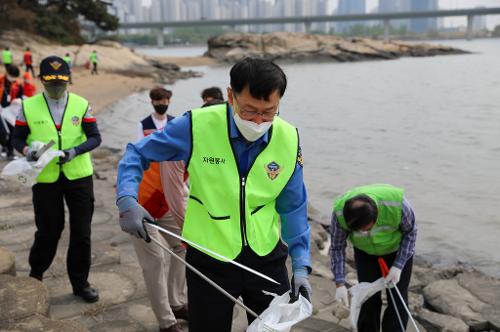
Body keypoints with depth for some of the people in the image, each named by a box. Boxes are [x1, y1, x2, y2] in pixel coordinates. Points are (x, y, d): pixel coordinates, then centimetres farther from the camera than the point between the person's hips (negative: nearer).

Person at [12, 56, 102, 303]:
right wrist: (28, 150, -17)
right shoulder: (28, 106, -2)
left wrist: (76, 150, -20)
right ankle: (35, 277, 37)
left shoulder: (81, 104, -1)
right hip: (45, 179, -1)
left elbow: (95, 138, -3)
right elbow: (17, 138, 4)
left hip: (79, 177, 1)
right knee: (48, 232, 10)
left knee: (81, 233, 6)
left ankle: (80, 283, 24)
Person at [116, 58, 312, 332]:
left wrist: (301, 265, -3)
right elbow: (137, 154, -4)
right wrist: (127, 201, -20)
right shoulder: (197, 126, -17)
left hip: (267, 259, 2)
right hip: (209, 260, -2)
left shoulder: (288, 140, -8)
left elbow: (292, 207, 2)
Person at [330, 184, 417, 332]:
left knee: (398, 299, 0)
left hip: (398, 250, -1)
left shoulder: (397, 203, -38)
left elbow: (410, 232, -16)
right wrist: (340, 284, -22)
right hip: (365, 253, 1)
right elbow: (337, 247, -17)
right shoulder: (339, 212, -34)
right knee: (368, 298, -1)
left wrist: (398, 266, -20)